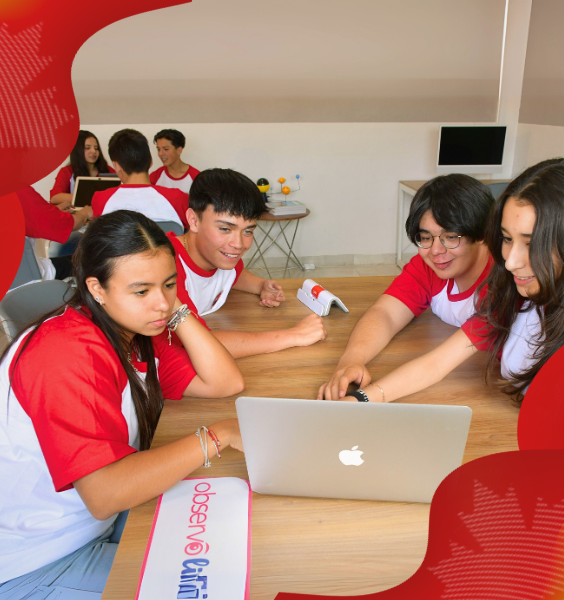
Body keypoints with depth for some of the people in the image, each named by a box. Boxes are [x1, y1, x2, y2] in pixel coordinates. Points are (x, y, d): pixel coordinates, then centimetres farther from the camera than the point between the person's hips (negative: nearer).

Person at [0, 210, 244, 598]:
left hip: (102, 520, 8)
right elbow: (105, 495, -36)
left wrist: (177, 312, -14)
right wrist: (217, 436, -30)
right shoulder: (70, 355, -29)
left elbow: (227, 383, -7)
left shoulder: (140, 329, -2)